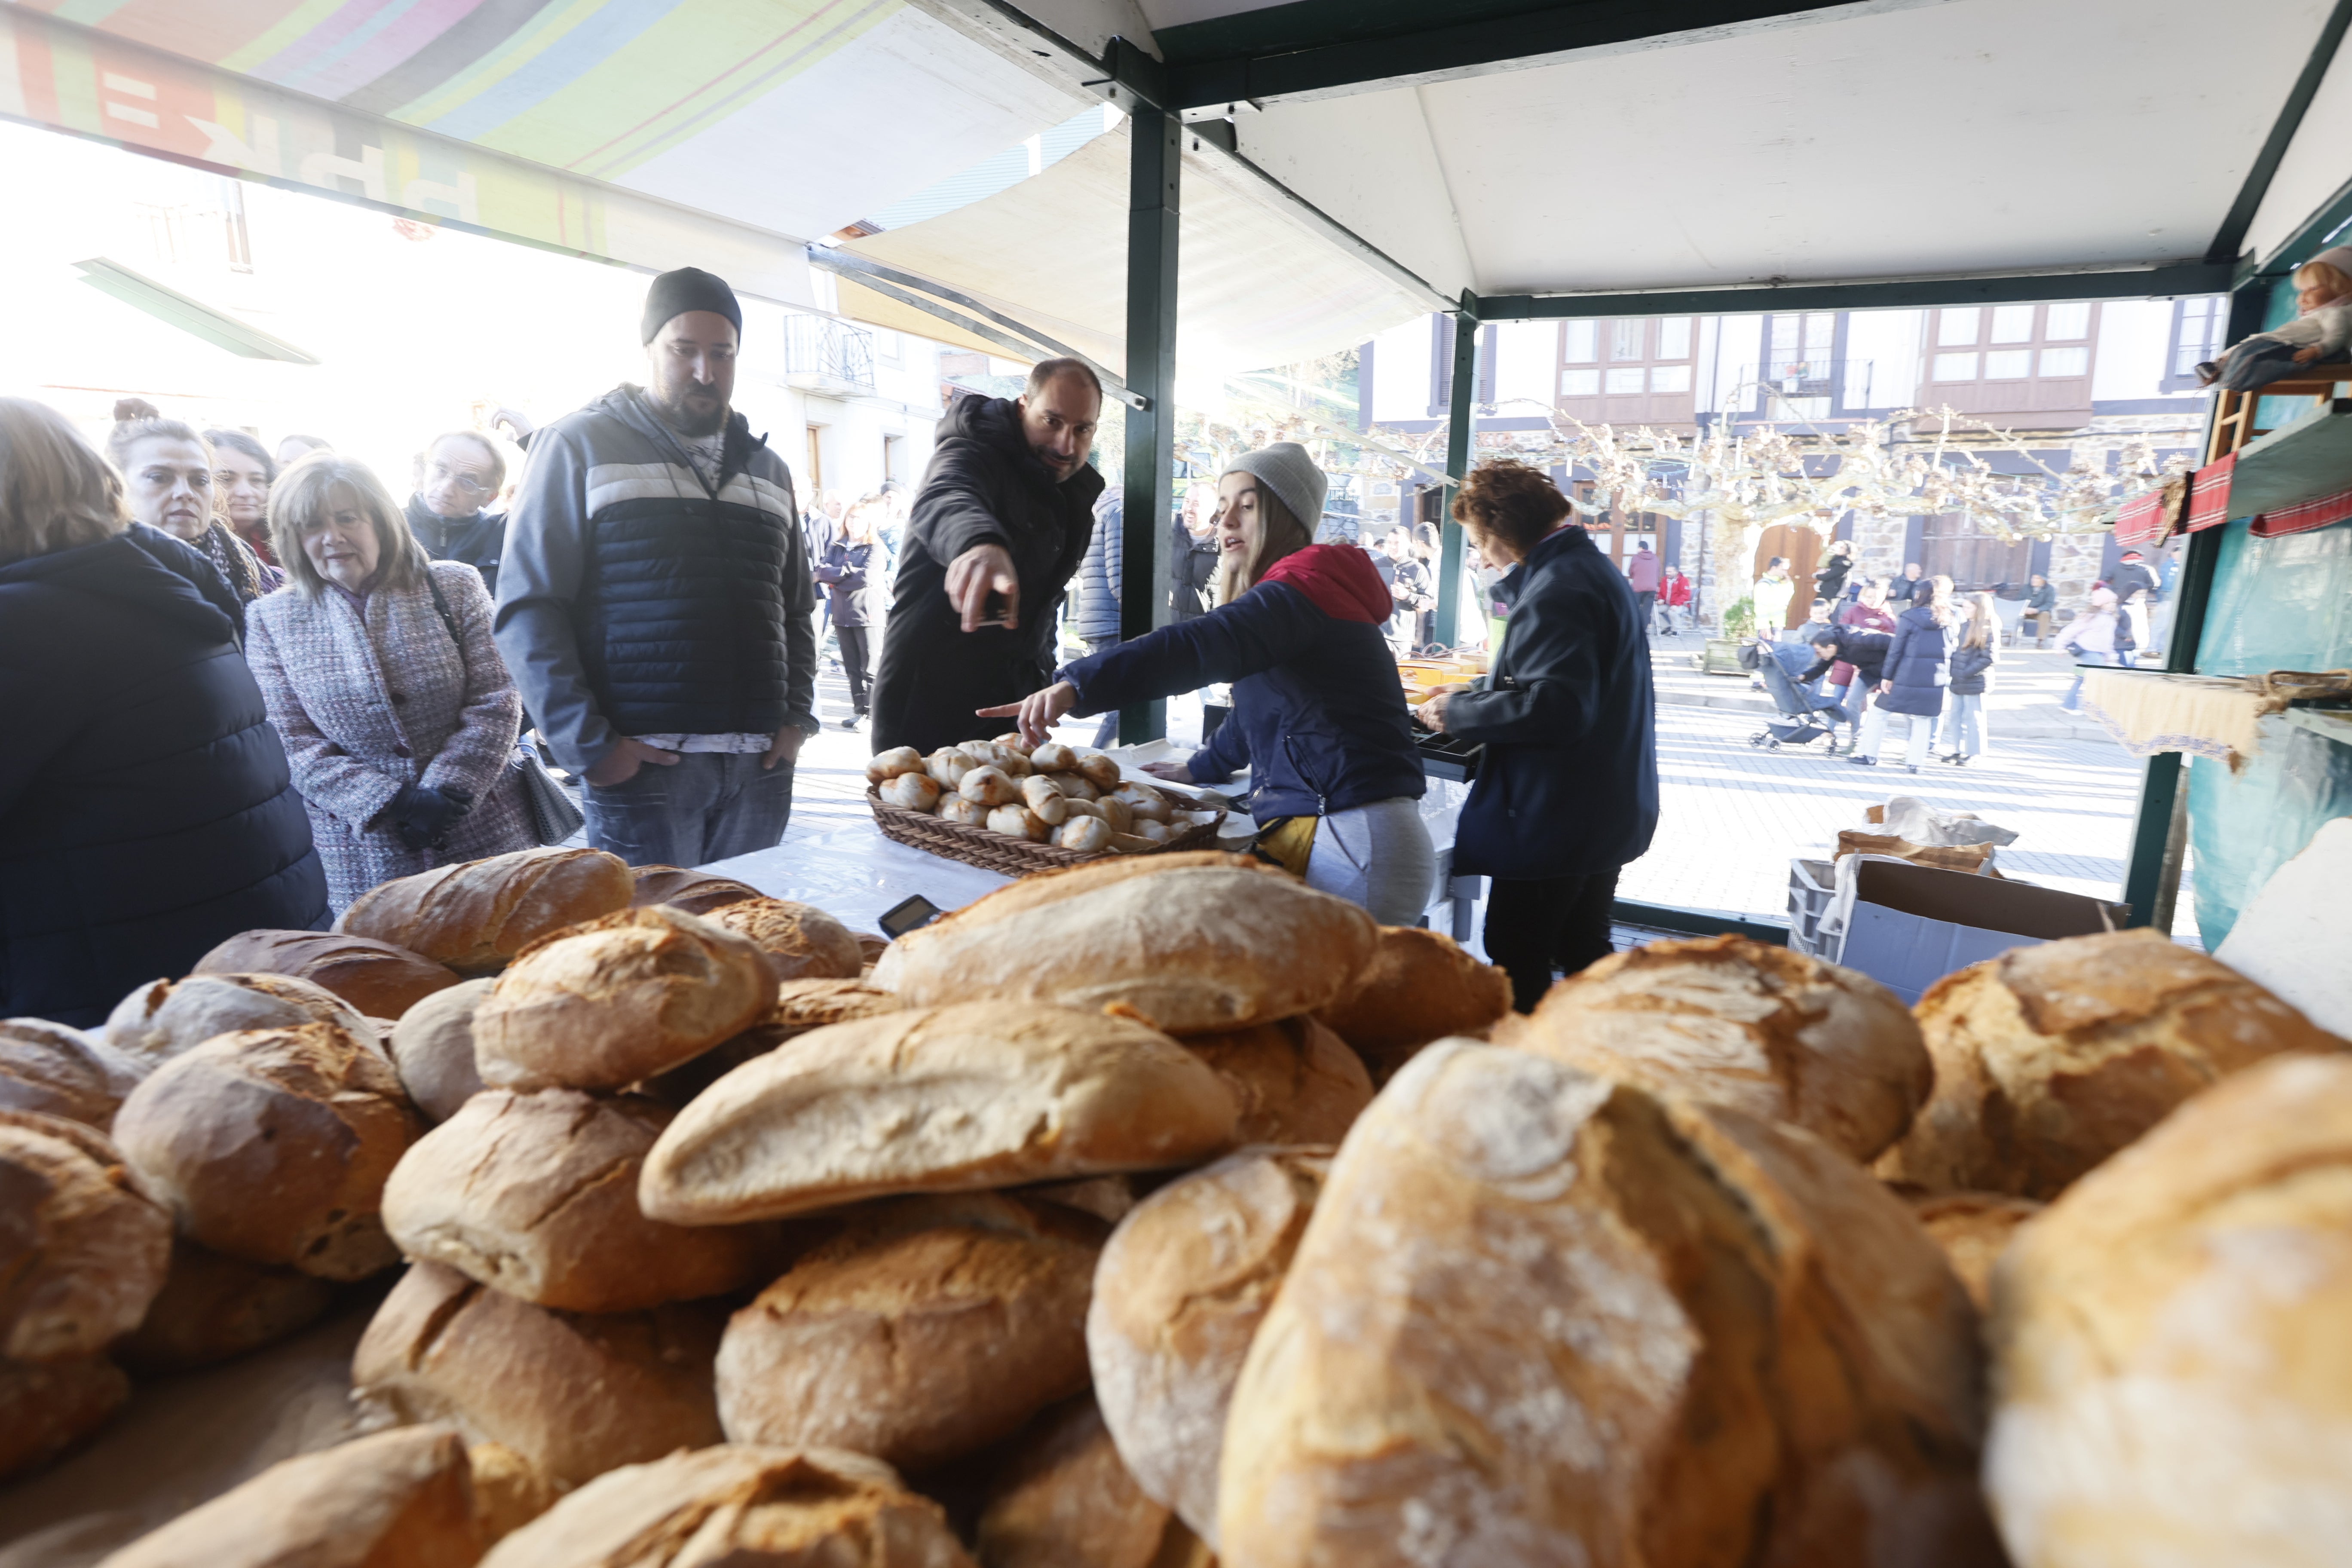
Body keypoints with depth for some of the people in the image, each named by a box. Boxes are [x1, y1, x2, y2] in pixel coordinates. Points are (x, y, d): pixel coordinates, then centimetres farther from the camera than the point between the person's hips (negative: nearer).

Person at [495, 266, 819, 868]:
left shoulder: (767, 469, 18)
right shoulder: (581, 445, 3)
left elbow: (797, 609, 21)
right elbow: (529, 607, -3)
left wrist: (797, 717, 7)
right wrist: (588, 746, -11)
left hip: (760, 766, 4)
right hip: (642, 764, -4)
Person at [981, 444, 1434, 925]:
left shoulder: (1300, 592, -13)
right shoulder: (1281, 599, 21)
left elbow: (1201, 645, -33)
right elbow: (1258, 711, 35)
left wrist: (1076, 684, -44)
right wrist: (1201, 767, 41)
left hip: (1353, 845, -10)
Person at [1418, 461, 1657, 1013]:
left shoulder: (1556, 590, -21)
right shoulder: (1591, 566, 13)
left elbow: (1557, 707, -31)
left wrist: (1459, 714, -19)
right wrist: (1469, 693, 19)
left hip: (1556, 818, -11)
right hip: (1606, 810, 11)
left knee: (1517, 964, 1)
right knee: (1582, 952, 21)